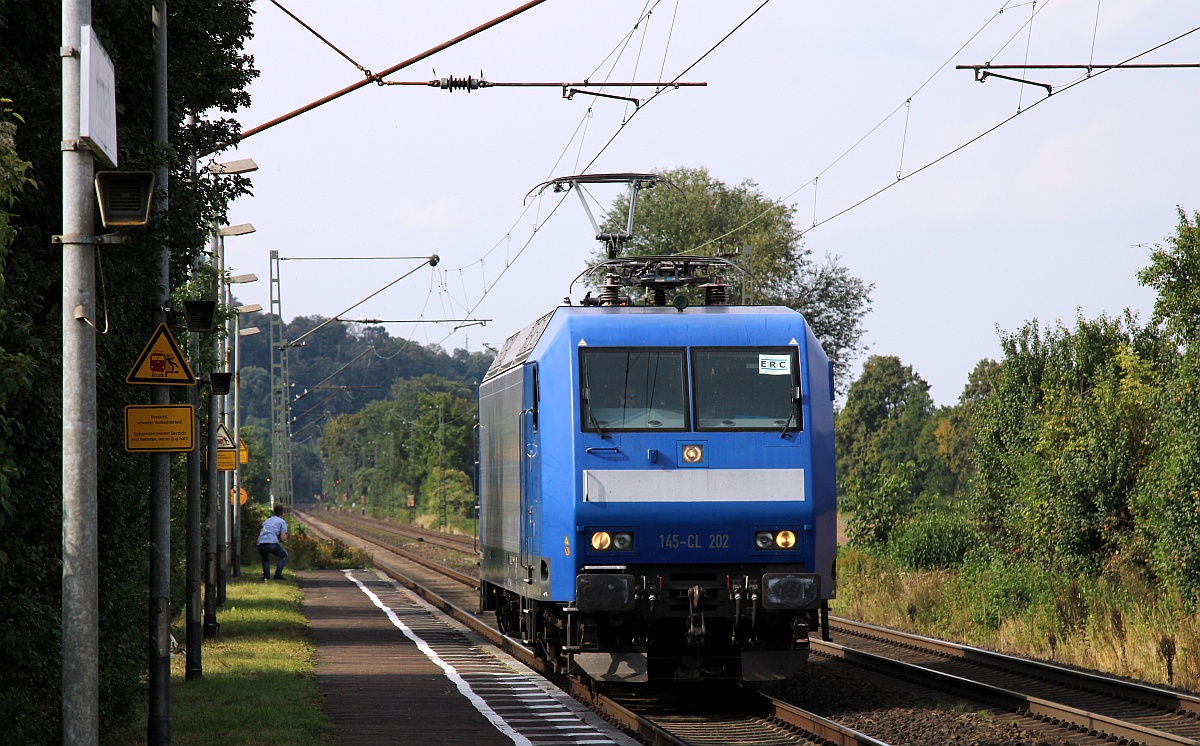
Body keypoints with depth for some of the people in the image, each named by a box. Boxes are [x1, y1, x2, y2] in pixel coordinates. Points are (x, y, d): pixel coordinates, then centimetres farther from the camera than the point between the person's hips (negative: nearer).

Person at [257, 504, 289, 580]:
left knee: (265, 559, 34)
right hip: (272, 543, -5)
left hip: (261, 544, 5)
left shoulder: (266, 521, 29)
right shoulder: (282, 522, 13)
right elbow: (283, 538, 2)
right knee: (284, 555, 23)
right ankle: (278, 574, 7)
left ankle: (266, 575, 12)